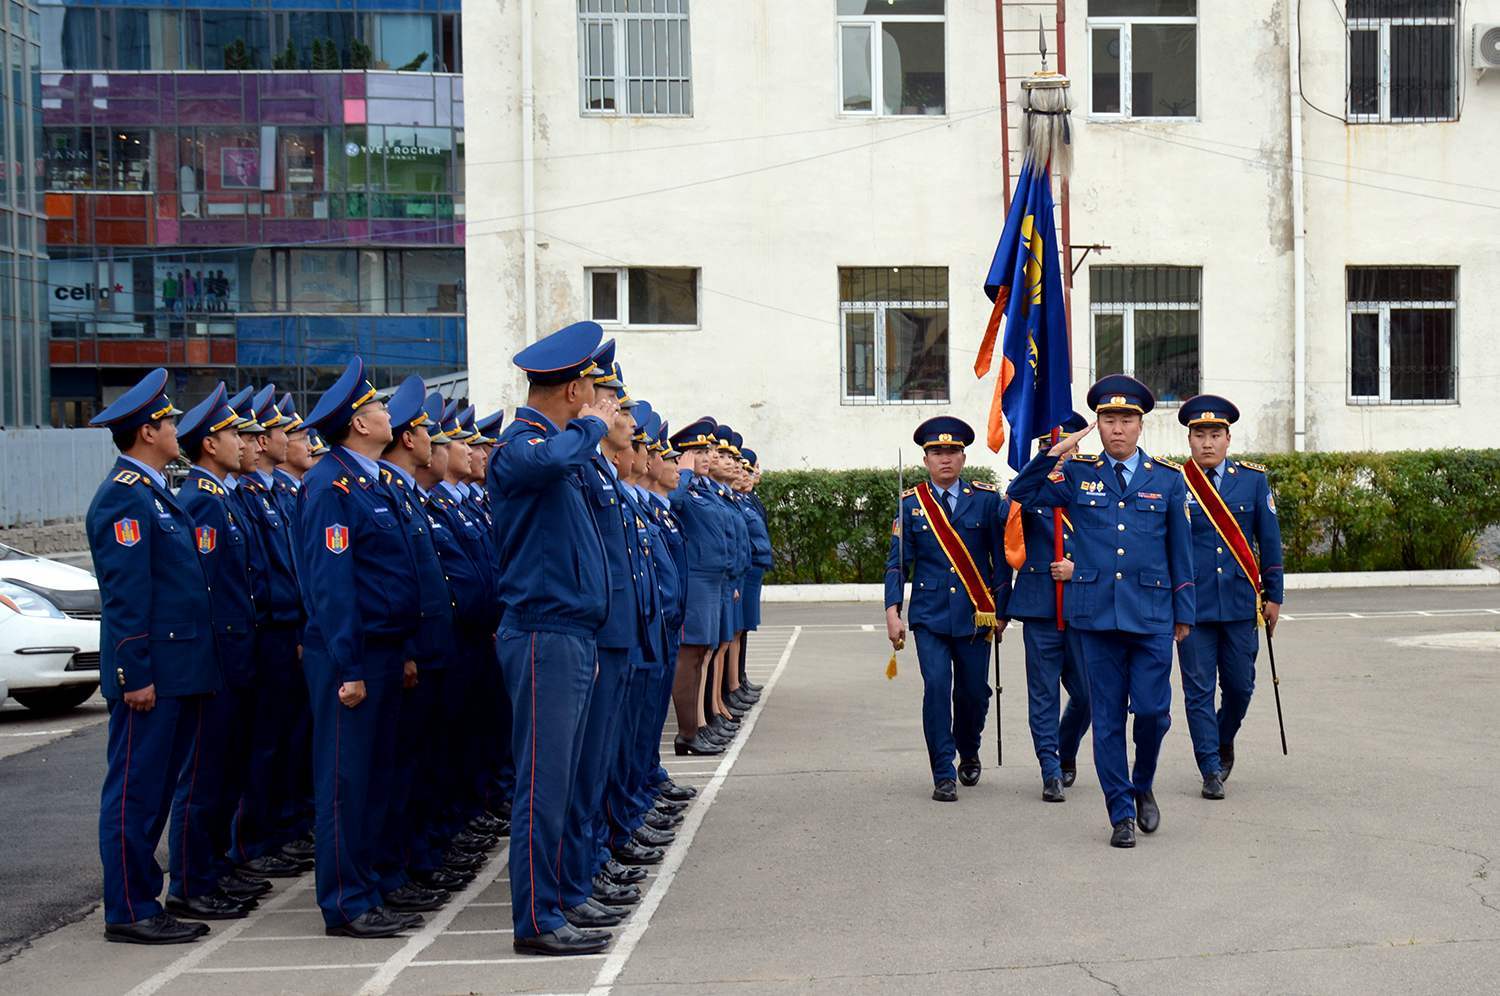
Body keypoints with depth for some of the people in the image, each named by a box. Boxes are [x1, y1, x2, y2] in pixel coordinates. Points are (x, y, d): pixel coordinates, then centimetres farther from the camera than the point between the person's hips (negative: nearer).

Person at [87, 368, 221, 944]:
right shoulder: (124, 497, -12)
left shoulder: (153, 492, 18)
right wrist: (135, 674, -20)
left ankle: (142, 901, 19)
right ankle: (128, 912, 1)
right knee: (135, 790, -4)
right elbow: (125, 595, -18)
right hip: (151, 671, -10)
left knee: (156, 789, 13)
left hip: (179, 669, 10)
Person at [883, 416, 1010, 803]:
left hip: (975, 615, 0)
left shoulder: (987, 498, 1)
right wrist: (893, 613, -6)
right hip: (930, 615, 0)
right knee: (936, 687, -11)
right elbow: (898, 563, 3)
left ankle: (968, 753, 35)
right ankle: (943, 775, -2)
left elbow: (1001, 558, 4)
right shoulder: (911, 503, 3)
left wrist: (1001, 611, 2)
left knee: (974, 691, 6)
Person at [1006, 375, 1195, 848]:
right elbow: (1021, 494, 3)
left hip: (1152, 615, 0)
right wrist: (1055, 453, -9)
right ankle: (1121, 814, 12)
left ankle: (1143, 787, 24)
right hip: (1097, 614, 0)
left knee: (1152, 710, -4)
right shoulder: (1078, 476, 7)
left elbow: (1180, 551, 10)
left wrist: (1184, 614, 9)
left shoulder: (1168, 479, 7)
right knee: (1107, 717, 3)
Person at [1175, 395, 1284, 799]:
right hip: (1191, 605, -2)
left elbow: (1269, 540, 9)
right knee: (1199, 690, 0)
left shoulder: (1254, 479, 4)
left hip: (1240, 602, 2)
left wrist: (1273, 595, 8)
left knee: (1240, 686, 8)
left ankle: (1224, 741, 36)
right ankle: (1211, 770, 9)